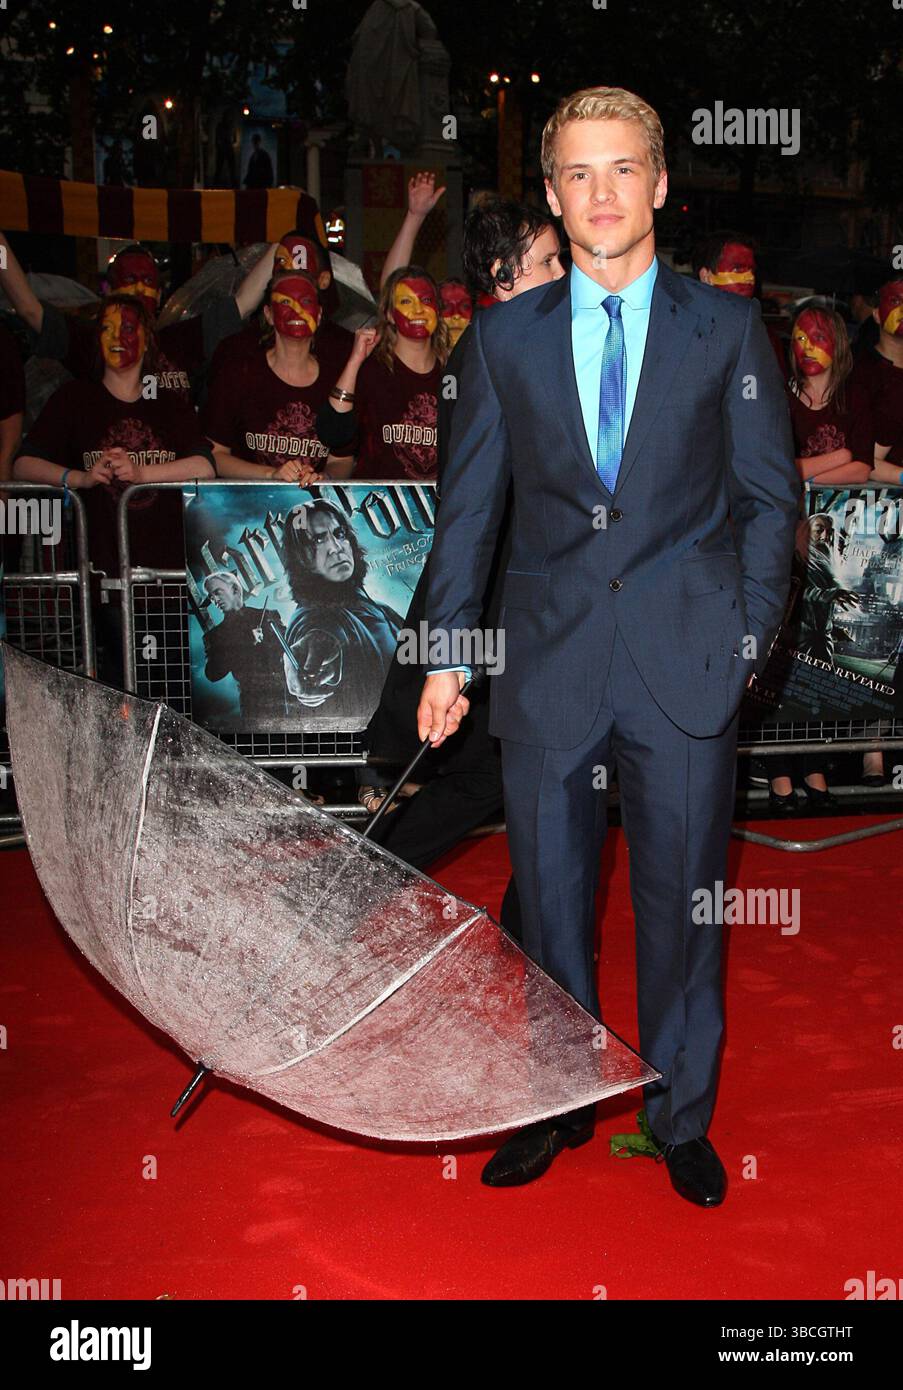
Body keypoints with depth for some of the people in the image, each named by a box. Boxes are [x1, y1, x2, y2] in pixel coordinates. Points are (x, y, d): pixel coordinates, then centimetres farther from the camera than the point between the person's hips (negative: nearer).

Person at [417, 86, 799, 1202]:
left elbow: (769, 496, 6)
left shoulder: (727, 329, 5)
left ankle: (682, 1120, 30)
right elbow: (467, 505, 9)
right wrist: (445, 652, 5)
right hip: (548, 669, 2)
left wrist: (749, 638, 0)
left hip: (688, 670, -1)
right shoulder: (502, 338, 8)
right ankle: (559, 1107, 32)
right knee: (549, 902, 11)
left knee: (682, 904, 9)